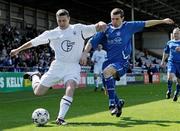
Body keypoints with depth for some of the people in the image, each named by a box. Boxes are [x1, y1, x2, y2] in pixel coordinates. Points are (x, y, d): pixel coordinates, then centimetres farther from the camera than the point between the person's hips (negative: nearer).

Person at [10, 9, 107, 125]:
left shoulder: (79, 29, 3)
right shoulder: (51, 34, 6)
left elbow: (96, 28, -2)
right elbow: (33, 42, 14)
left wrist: (101, 24, -26)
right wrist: (18, 50, 18)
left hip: (73, 67, -1)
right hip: (57, 66, 2)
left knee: (70, 89, -30)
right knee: (38, 92, 2)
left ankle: (61, 118, -23)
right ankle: (35, 76, 35)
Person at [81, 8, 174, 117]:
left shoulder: (128, 26, 3)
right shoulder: (106, 29, 6)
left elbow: (146, 23, 10)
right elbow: (92, 42, 6)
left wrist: (163, 21, 11)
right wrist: (85, 53, -9)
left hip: (122, 62, -4)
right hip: (109, 62, 4)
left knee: (107, 71, -33)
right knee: (109, 89, 3)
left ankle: (113, 103, -27)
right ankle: (118, 102, 35)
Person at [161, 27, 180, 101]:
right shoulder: (169, 43, 12)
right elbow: (166, 52, 24)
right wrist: (163, 61, 22)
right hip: (171, 62, 1)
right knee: (170, 76, -22)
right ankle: (169, 90, -1)